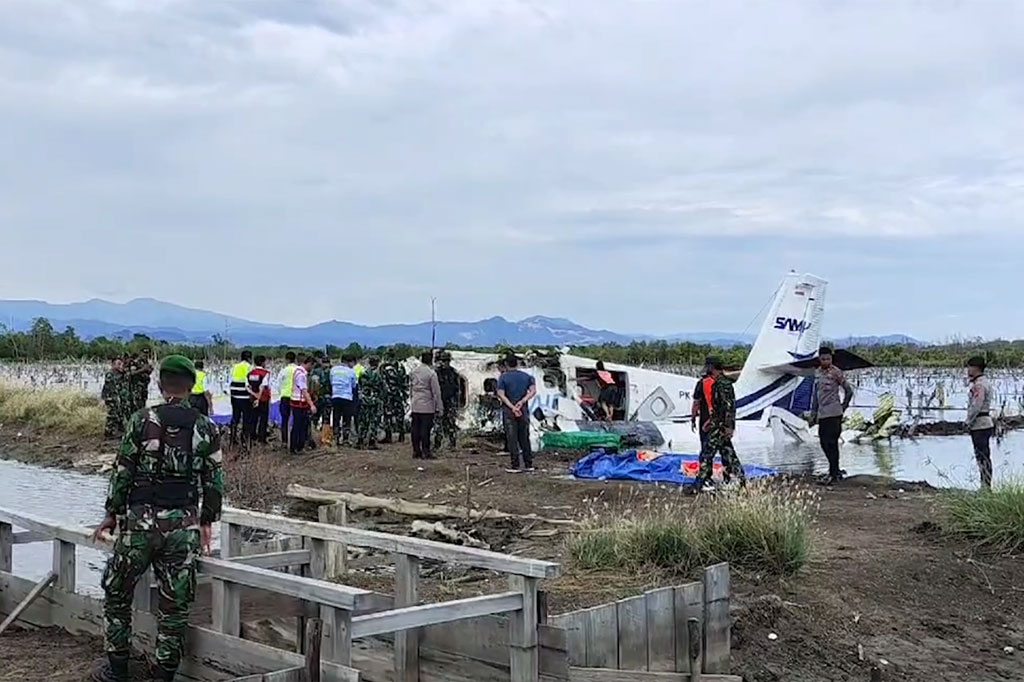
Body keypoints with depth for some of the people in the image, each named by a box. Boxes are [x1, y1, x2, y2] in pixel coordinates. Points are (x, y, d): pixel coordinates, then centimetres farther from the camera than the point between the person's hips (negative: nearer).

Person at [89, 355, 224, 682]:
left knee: (118, 592, 16)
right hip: (184, 524, 2)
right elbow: (214, 481, 5)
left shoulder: (142, 420, -4)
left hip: (140, 520, -1)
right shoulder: (207, 428, 1)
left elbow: (122, 471, -2)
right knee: (174, 603, 8)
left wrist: (112, 514, 8)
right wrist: (206, 522, 15)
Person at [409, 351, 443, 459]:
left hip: (415, 406, 6)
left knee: (415, 428, 9)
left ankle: (416, 451, 13)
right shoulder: (431, 373, -12)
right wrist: (439, 408, -5)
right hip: (427, 406, -6)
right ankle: (425, 452, -1)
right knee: (425, 429, -3)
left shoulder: (413, 372, 8)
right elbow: (436, 392, -10)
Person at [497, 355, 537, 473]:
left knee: (512, 439, 0)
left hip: (509, 411, -4)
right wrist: (522, 401, -11)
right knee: (524, 438, 12)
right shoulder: (526, 376, 6)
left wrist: (512, 407, -14)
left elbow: (501, 395, -12)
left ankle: (516, 465, 0)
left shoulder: (503, 377, -4)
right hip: (524, 410, 4)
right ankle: (528, 464, 13)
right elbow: (533, 391, -3)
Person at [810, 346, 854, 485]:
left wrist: (843, 407, 0)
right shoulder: (817, 373, 13)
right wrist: (813, 413, 18)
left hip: (834, 413, -7)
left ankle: (834, 475, -1)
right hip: (822, 414, 7)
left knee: (831, 443, -7)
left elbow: (849, 391, -3)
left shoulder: (836, 372, -8)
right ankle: (836, 471, 23)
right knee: (824, 443, 10)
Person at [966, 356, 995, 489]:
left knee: (983, 457, -7)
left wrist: (969, 422, -12)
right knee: (984, 457, 13)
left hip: (979, 424, -11)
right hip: (986, 423, 11)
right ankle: (986, 486, 18)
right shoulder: (984, 382, 15)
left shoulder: (979, 385, -18)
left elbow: (976, 406, -22)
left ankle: (986, 487, -4)